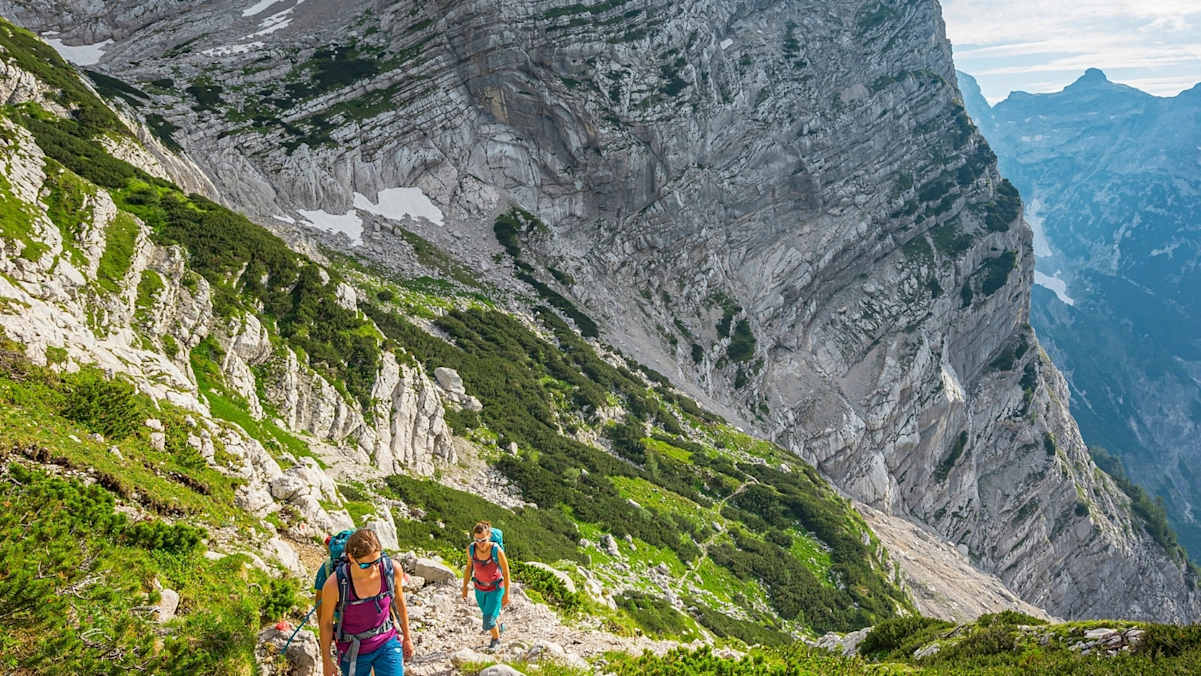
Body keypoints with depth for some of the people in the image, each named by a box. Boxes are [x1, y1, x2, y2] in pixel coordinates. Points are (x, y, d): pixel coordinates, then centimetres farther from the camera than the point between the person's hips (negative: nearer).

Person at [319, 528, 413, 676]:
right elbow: (325, 621, -10)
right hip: (354, 651, -1)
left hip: (386, 644, 1)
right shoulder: (334, 584, -30)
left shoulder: (392, 569, -24)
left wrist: (407, 638, 10)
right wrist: (326, 661, 1)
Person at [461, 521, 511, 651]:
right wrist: (465, 587, 5)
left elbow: (506, 572, -19)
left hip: (496, 588, -4)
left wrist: (506, 594, -13)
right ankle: (499, 627, 61)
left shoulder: (497, 551, -33)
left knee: (488, 623, -4)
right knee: (488, 614, 27)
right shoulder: (471, 548, -22)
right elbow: (469, 566, -1)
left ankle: (496, 639, 30)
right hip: (480, 587, 4)